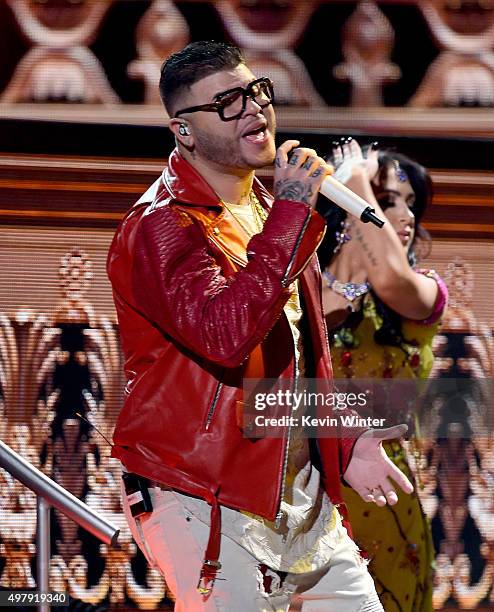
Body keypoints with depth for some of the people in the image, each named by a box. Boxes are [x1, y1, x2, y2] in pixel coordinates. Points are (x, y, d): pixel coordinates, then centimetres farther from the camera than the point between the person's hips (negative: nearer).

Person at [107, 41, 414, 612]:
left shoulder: (270, 211, 16)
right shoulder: (159, 227, -14)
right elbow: (225, 337, -31)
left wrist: (343, 444, 15)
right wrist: (290, 215, -27)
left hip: (303, 495, 9)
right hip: (208, 510, -8)